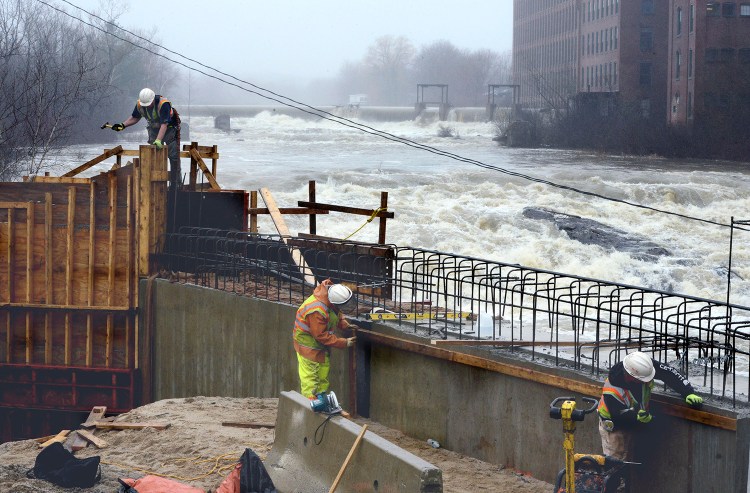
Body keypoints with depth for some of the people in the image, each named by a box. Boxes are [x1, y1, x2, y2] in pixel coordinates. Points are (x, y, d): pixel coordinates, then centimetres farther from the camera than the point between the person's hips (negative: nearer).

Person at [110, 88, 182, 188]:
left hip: (170, 127, -5)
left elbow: (164, 124, -41)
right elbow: (135, 118, 3)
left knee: (173, 156, -6)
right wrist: (123, 125, -12)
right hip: (154, 129, 5)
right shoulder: (139, 104, -16)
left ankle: (176, 183, 1)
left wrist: (158, 140, -51)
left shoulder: (163, 104, -36)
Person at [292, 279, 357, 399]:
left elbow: (337, 313, 12)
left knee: (323, 374, 14)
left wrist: (345, 324, -6)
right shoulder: (317, 311, -36)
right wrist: (344, 343, -23)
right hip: (308, 343, -9)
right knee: (310, 376, -7)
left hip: (322, 345, 9)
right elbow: (321, 335, -27)